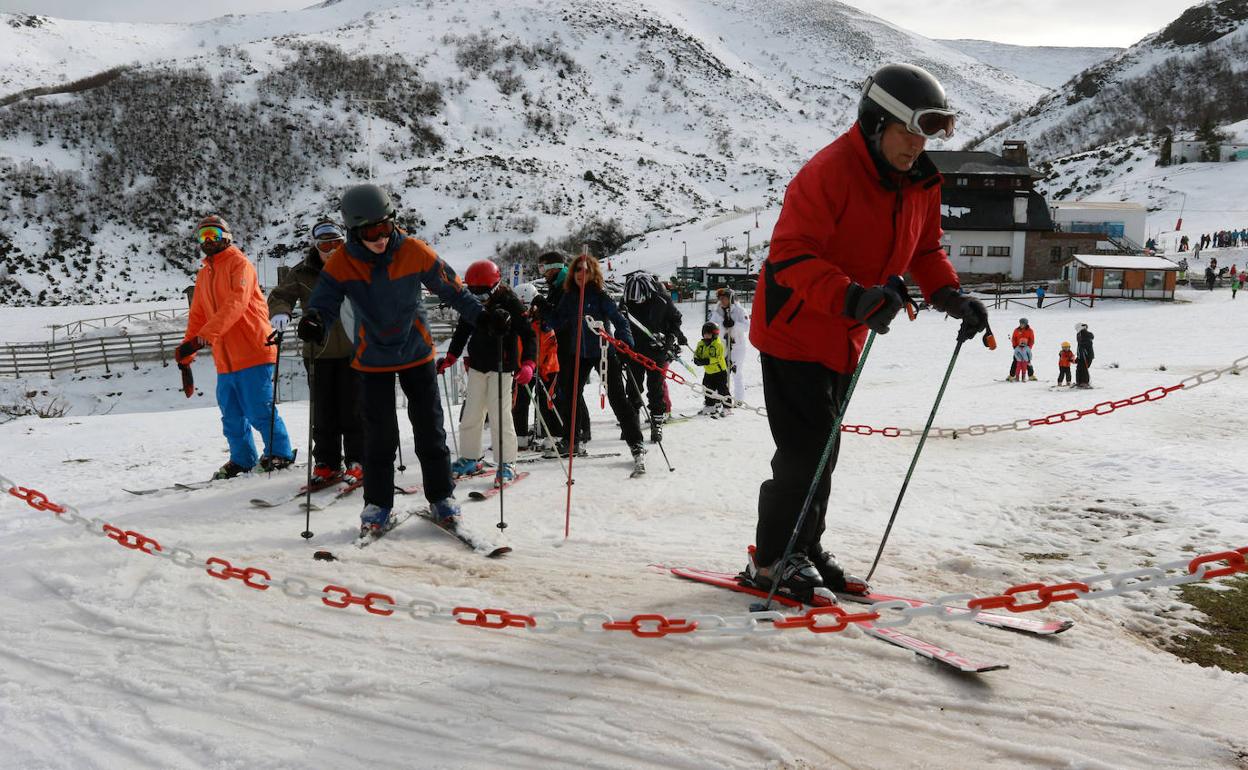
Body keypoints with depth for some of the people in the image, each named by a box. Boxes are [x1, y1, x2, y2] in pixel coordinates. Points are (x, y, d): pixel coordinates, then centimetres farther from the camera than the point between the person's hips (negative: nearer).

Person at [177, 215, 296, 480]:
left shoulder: (239, 263, -4)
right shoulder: (203, 275, 20)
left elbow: (235, 304, -20)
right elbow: (197, 315, 24)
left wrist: (205, 335, -28)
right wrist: (187, 349, 13)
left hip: (253, 352, -7)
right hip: (224, 359, 7)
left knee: (259, 411, -6)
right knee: (231, 416, 10)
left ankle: (280, 453, 7)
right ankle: (242, 459, 22)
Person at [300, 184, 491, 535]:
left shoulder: (414, 251, -14)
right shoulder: (341, 263, -14)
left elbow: (450, 286, -4)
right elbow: (324, 302, -15)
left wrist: (480, 316, -11)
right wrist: (314, 323, -38)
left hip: (417, 354, 0)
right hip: (372, 360, 0)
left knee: (430, 428, 6)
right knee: (379, 435, 2)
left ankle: (441, 496, 21)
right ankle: (377, 503, 18)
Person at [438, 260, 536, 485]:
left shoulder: (510, 303, -12)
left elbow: (528, 335, -13)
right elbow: (461, 332, 16)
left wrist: (528, 364, -26)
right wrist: (449, 358, 6)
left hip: (501, 367, -6)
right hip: (477, 365, 6)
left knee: (499, 414, -9)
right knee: (471, 413, 9)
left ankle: (506, 464, 1)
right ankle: (469, 459, 23)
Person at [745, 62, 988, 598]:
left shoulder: (921, 184, 4)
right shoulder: (829, 171, -22)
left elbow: (925, 250, 16)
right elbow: (790, 254, -28)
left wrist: (950, 295, -2)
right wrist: (852, 297, -41)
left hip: (843, 337, 8)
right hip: (794, 331, -8)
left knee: (823, 450, 15)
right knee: (806, 450, -8)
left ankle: (804, 550, 29)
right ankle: (772, 560, 9)